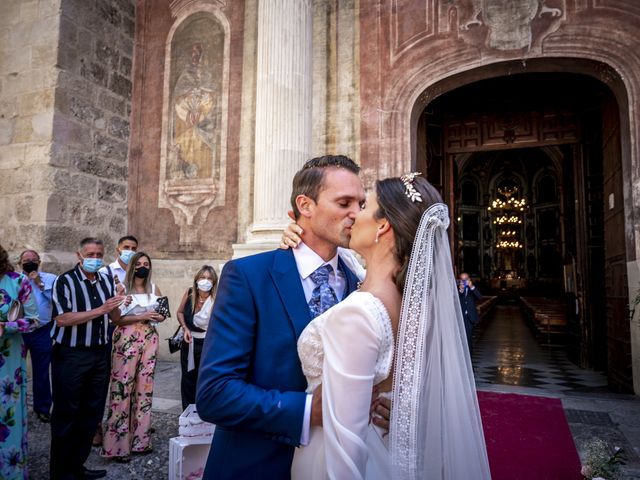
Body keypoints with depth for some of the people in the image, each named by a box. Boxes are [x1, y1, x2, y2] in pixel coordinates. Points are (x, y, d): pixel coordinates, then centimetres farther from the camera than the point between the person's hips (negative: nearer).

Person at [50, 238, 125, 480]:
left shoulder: (107, 281, 7)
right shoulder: (65, 281, -9)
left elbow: (115, 318, 9)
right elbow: (62, 319, -20)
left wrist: (115, 305, -12)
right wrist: (100, 310, -22)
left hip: (99, 354, 6)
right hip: (70, 355, -5)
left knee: (92, 412, 13)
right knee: (66, 413, 6)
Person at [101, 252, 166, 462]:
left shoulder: (154, 289, 12)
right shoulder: (122, 288, -2)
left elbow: (164, 312, 19)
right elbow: (115, 318, -10)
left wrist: (158, 316, -3)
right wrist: (141, 316, -17)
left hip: (149, 339, 5)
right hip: (127, 339, -5)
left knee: (145, 387, 8)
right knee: (123, 387, -4)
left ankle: (139, 439, 18)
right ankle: (119, 444, 5)